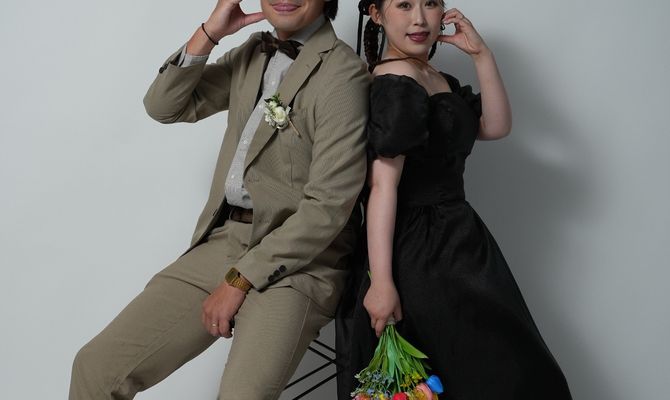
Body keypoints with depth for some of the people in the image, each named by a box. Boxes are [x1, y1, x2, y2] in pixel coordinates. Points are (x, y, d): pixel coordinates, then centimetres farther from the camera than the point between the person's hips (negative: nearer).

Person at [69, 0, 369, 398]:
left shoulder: (343, 72, -11)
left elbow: (328, 206, -16)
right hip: (222, 241, 6)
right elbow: (164, 107, 12)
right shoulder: (253, 53, 12)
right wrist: (209, 33, -2)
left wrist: (239, 279, -13)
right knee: (97, 366, -1)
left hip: (297, 262, -6)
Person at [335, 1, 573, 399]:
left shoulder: (441, 81, 13)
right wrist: (381, 282, -25)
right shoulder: (398, 82, -17)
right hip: (424, 254, -9)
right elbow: (383, 184, -22)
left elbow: (496, 127, 6)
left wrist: (482, 54, -3)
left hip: (448, 245, 9)